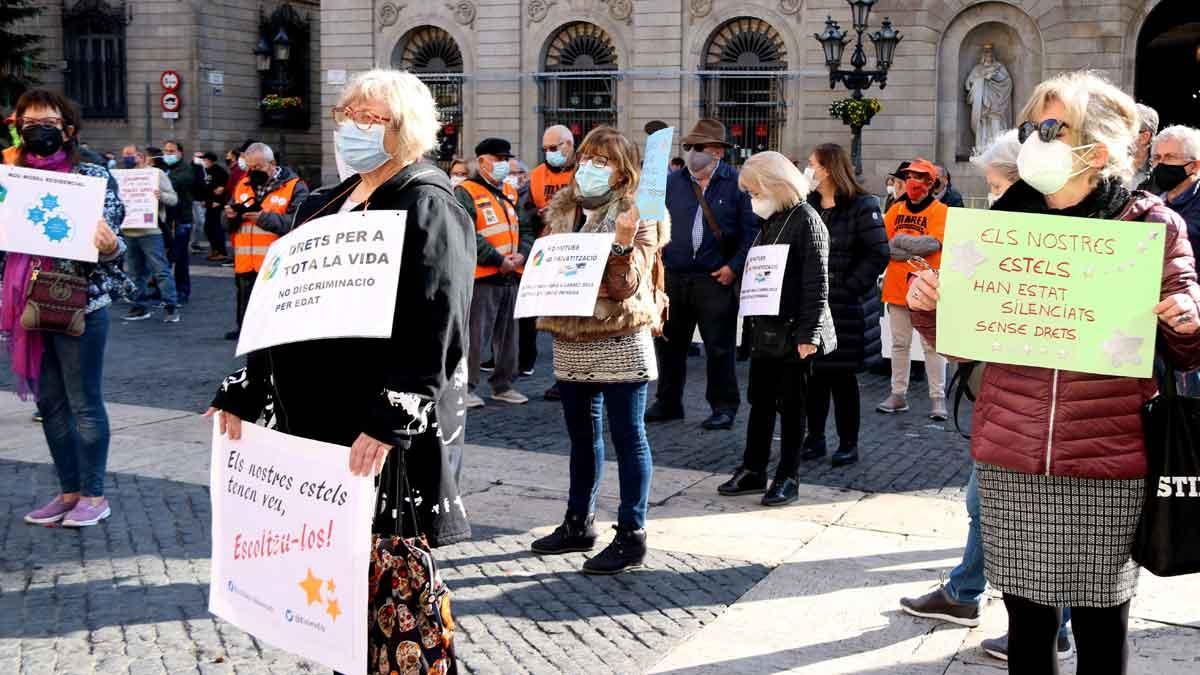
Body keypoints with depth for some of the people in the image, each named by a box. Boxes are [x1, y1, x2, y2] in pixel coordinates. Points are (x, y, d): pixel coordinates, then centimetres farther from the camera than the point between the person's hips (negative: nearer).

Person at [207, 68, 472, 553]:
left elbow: (434, 332, -19)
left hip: (387, 433, -8)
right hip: (310, 419, 8)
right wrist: (244, 392, 13)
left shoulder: (426, 206, -9)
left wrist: (391, 420, -26)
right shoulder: (323, 205, 17)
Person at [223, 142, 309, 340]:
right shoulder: (243, 185, 18)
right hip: (245, 265, 6)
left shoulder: (294, 187, -3)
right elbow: (228, 224, 24)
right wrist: (231, 214, 1)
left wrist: (265, 218, -20)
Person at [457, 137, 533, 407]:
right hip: (481, 277, -7)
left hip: (512, 276, 7)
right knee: (475, 334, -6)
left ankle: (503, 385, 24)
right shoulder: (466, 193, -6)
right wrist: (498, 260, -17)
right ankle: (465, 387, 2)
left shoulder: (511, 193, 17)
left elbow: (526, 229, 18)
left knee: (508, 334, 13)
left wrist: (522, 255, -3)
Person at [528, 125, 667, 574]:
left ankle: (631, 536, 7)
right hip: (570, 340, 7)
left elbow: (628, 285, -13)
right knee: (582, 435, 17)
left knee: (627, 436, 0)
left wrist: (623, 241, -28)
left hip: (619, 341, -6)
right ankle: (579, 523, 29)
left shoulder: (635, 215, -7)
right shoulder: (561, 208, 11)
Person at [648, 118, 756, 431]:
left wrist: (734, 266, -11)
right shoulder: (672, 182, 9)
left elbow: (751, 230, -4)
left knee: (719, 347, 1)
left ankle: (724, 407, 12)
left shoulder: (737, 184, -2)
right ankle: (668, 402, 25)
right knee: (669, 343, 12)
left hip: (715, 279, -4)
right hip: (673, 278, 4)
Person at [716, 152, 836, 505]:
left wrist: (808, 334, -20)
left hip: (792, 333, -8)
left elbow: (817, 283, -16)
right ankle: (753, 470, 22)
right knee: (760, 401, 12)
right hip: (765, 330, 8)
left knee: (791, 404, 3)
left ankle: (788, 477, 13)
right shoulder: (770, 221, 13)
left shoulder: (806, 220, -12)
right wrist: (751, 322, 13)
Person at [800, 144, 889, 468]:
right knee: (814, 374, 8)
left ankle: (848, 443, 15)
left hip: (846, 308, -5)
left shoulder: (862, 206, -8)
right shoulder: (807, 204, 9)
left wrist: (849, 289, -16)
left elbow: (878, 254, -12)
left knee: (842, 376, 3)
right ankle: (815, 438, 20)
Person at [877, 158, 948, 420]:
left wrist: (900, 241, -11)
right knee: (899, 344, 10)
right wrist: (916, 249, -13)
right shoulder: (895, 210, 10)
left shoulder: (940, 211, -3)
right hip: (897, 287, 4)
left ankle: (938, 398, 4)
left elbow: (933, 243, -18)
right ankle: (898, 394, 18)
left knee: (932, 344, 0)